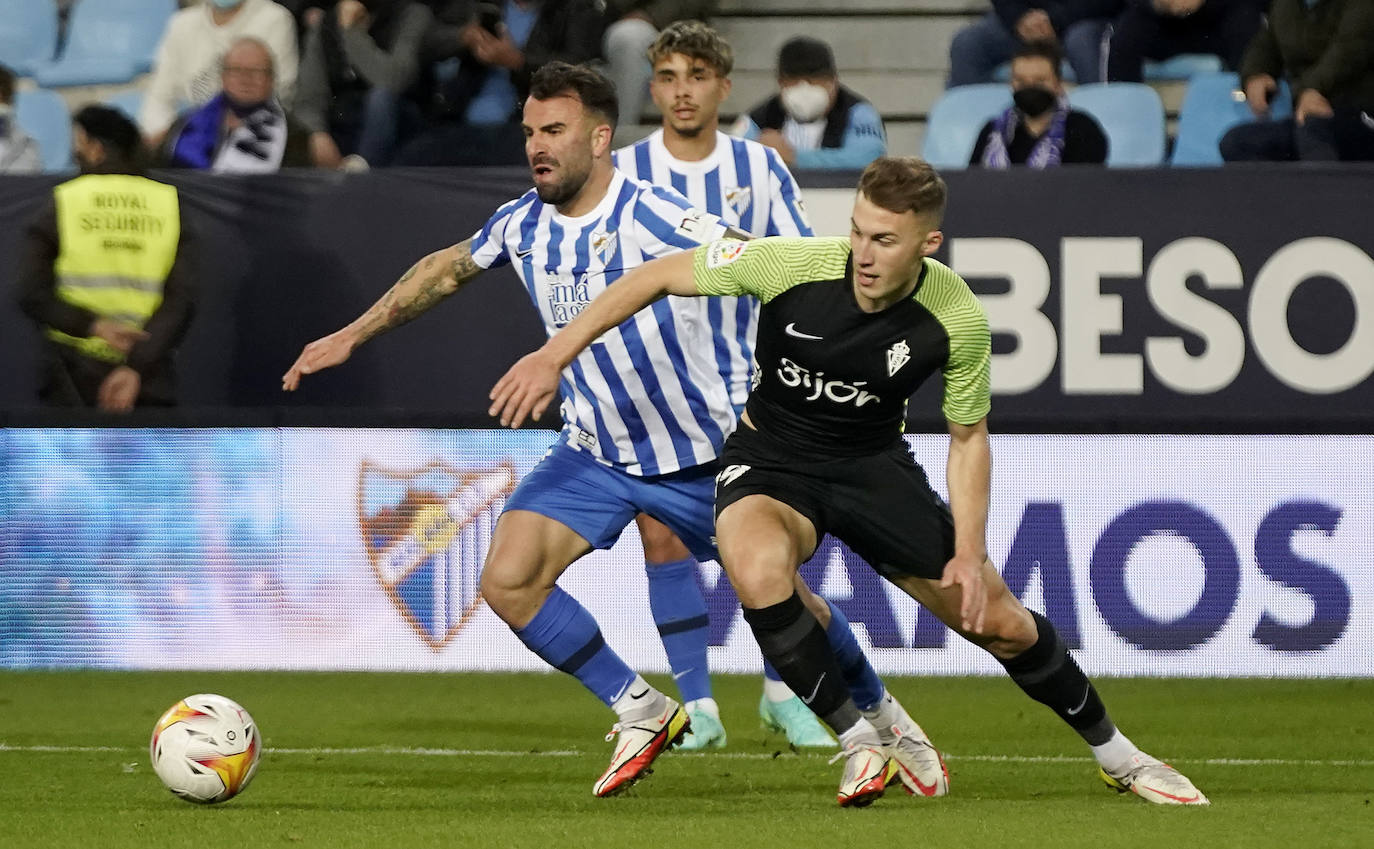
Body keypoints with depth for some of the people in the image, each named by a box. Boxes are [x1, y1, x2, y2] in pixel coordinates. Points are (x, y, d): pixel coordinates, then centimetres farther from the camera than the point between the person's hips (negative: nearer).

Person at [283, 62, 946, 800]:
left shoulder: (652, 218, -24)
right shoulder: (522, 225, -4)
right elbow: (447, 269, 15)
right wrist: (351, 336, 16)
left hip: (696, 455, -5)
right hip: (592, 455, 5)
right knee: (507, 582, -13)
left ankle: (888, 724, 30)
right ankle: (642, 714, 5)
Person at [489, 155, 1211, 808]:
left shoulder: (957, 319, -20)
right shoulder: (791, 264, -26)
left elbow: (968, 435, -4)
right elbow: (661, 276, -14)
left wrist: (969, 553, -12)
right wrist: (555, 354, -17)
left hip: (873, 461, 1)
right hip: (772, 456, -1)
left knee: (1001, 622, 1)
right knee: (759, 569, -35)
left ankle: (1114, 753, 29)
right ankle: (859, 742, -15)